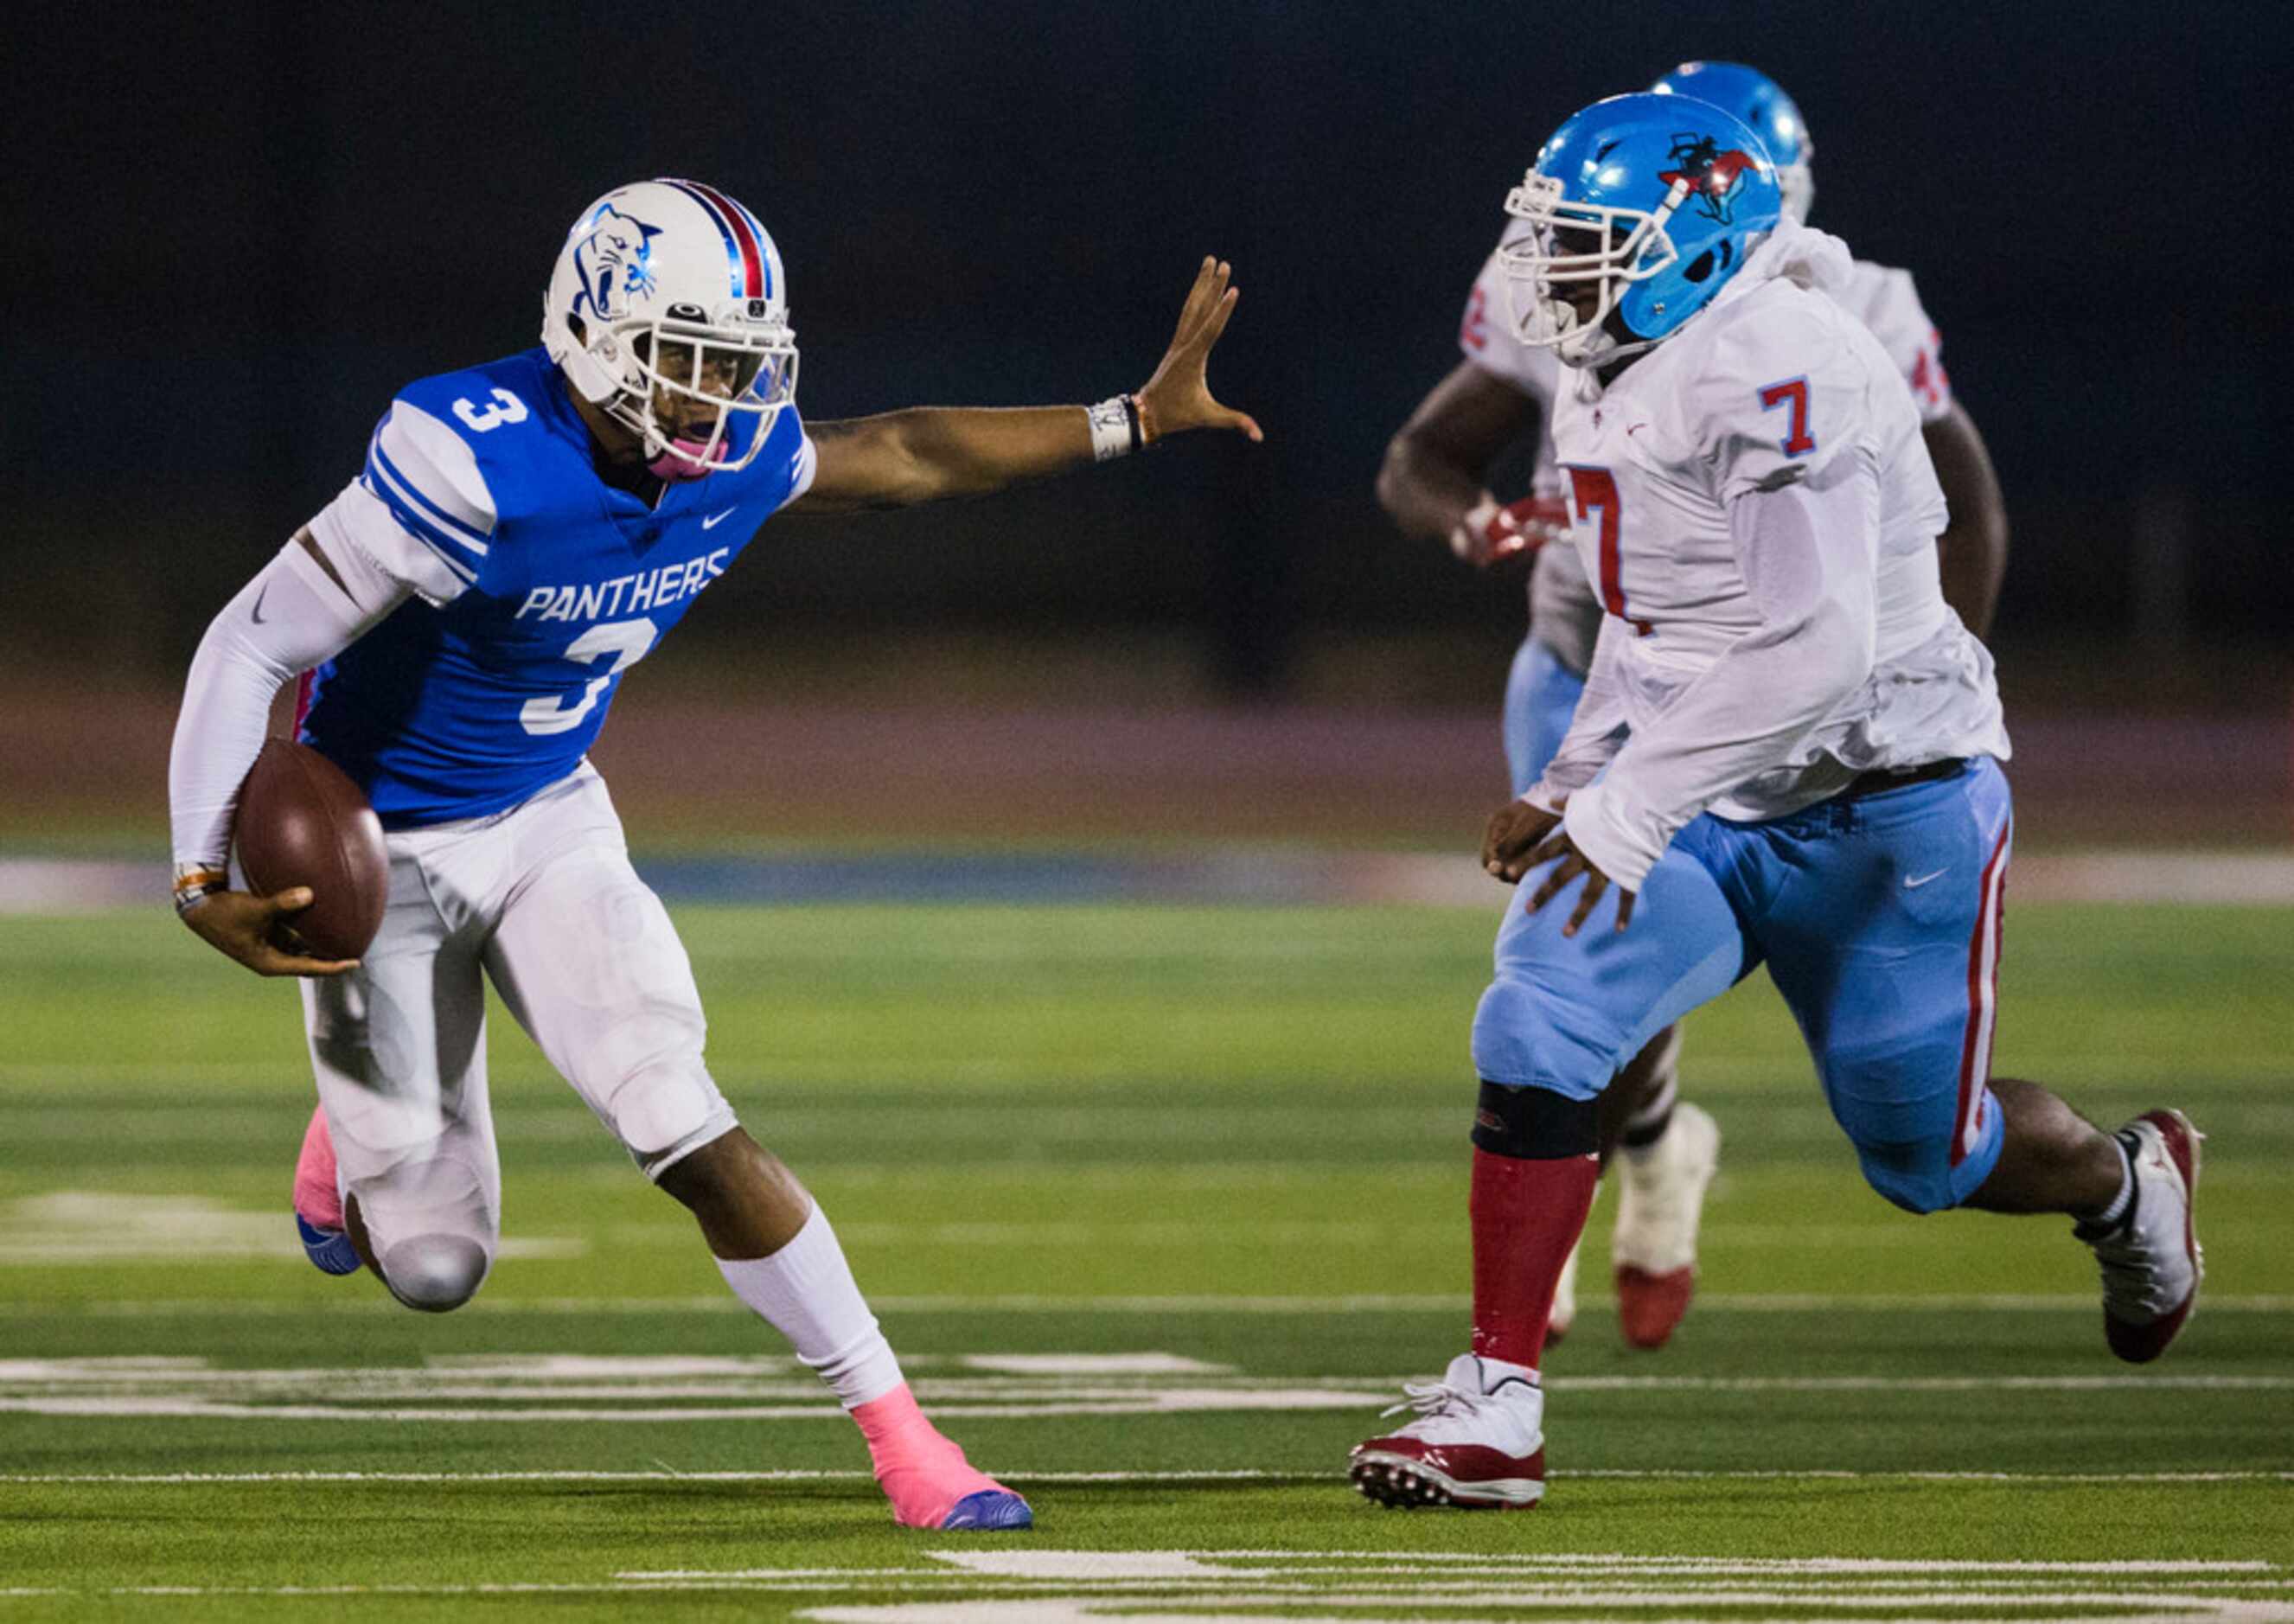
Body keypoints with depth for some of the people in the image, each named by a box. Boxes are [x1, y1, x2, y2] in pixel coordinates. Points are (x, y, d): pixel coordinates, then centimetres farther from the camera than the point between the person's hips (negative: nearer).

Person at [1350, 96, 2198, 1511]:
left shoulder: (1777, 372, -25)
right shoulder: (1622, 383, 6)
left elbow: (1813, 651, -31)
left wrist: (1632, 807, -31)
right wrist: (1571, 785, 12)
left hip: (1886, 809, -7)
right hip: (1708, 806, 7)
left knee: (1927, 1153, 10)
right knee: (1540, 1028, -17)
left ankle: (2125, 1182, 45)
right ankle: (1497, 1404, -15)